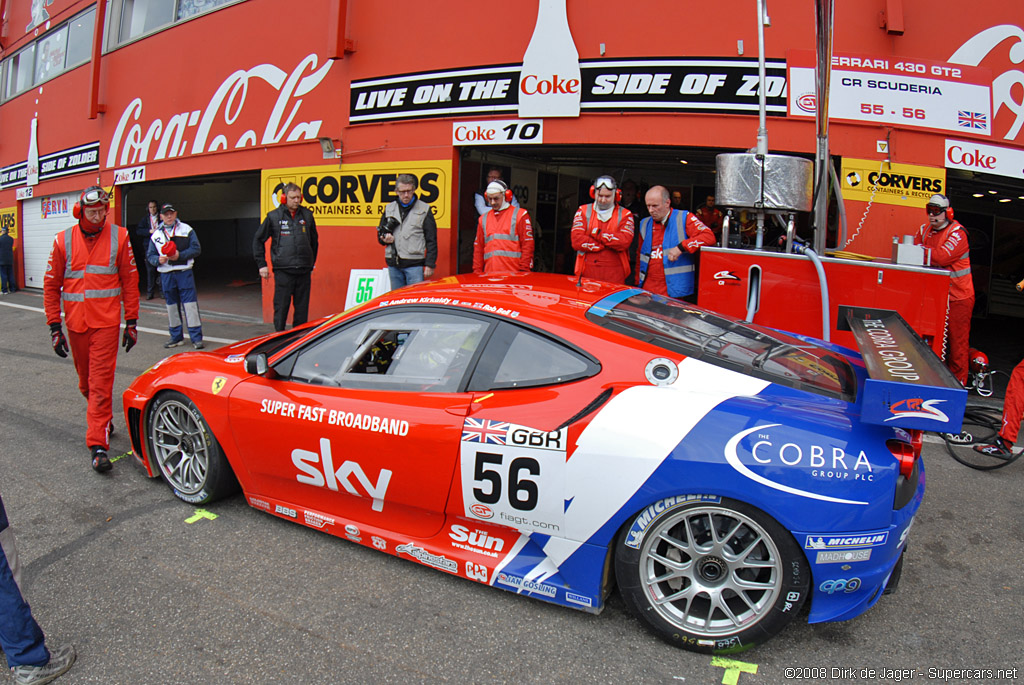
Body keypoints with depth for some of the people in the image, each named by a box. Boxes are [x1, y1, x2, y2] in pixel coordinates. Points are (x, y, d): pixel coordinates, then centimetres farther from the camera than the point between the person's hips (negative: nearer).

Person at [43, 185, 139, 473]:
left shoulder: (119, 237, -1)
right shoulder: (63, 240, 3)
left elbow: (130, 281, 3)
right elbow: (51, 285, 7)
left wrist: (131, 323, 2)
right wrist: (54, 327, 3)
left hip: (106, 323, -3)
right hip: (76, 325, 3)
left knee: (101, 382, -9)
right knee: (86, 382, 15)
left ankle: (98, 444, -8)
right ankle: (105, 420, 38)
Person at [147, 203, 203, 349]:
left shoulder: (186, 229, 4)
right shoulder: (156, 235, 12)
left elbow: (196, 249, -2)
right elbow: (150, 255, 11)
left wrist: (180, 255, -14)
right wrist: (158, 260, -11)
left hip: (184, 272, -3)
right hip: (166, 274, 3)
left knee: (190, 303, -7)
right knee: (171, 305, 9)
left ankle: (196, 337, -2)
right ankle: (176, 337, 19)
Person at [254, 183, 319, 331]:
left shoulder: (307, 215, 9)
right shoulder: (273, 216, 2)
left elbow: (314, 241, 21)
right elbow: (258, 240, 10)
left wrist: (311, 263, 19)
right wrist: (261, 264, 5)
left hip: (304, 271, 3)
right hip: (283, 270, -2)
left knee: (302, 308, 6)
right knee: (281, 307, -1)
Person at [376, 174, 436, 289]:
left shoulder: (424, 209, 2)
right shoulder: (389, 209, 13)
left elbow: (431, 240, 1)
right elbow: (380, 234, 21)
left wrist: (430, 265, -6)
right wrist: (385, 239, -3)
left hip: (414, 264, -4)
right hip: (393, 264, 4)